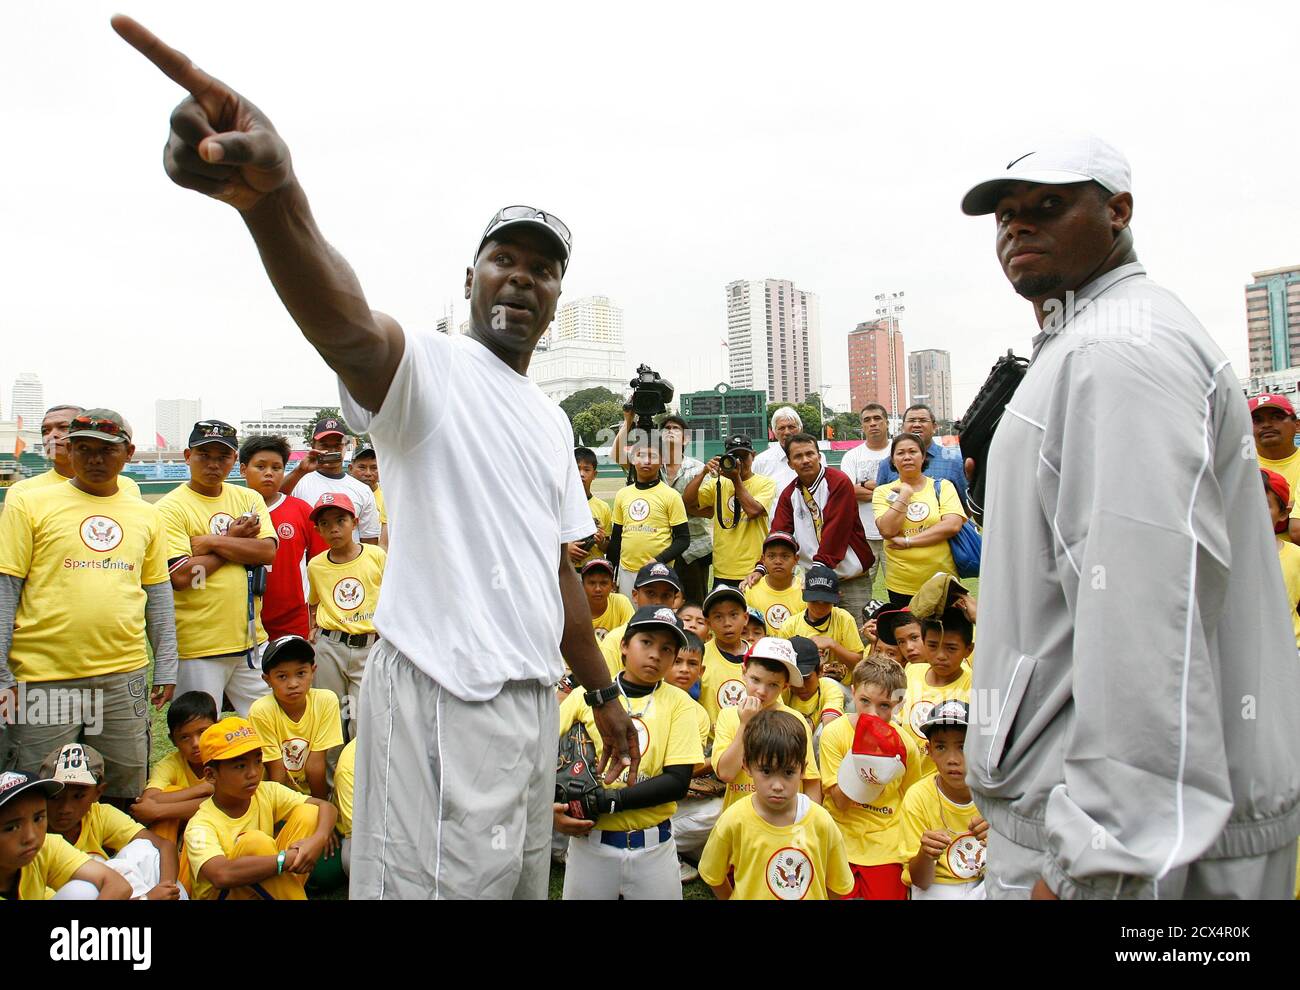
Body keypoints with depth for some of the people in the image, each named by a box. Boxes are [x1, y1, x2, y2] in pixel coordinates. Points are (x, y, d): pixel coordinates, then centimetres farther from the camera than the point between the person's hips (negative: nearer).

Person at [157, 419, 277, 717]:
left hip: (250, 639, 5)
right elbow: (180, 576, -16)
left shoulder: (249, 499, 10)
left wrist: (212, 541, -13)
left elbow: (268, 552, -5)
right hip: (198, 649, -4)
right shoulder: (171, 507, -5)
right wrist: (235, 541, -8)